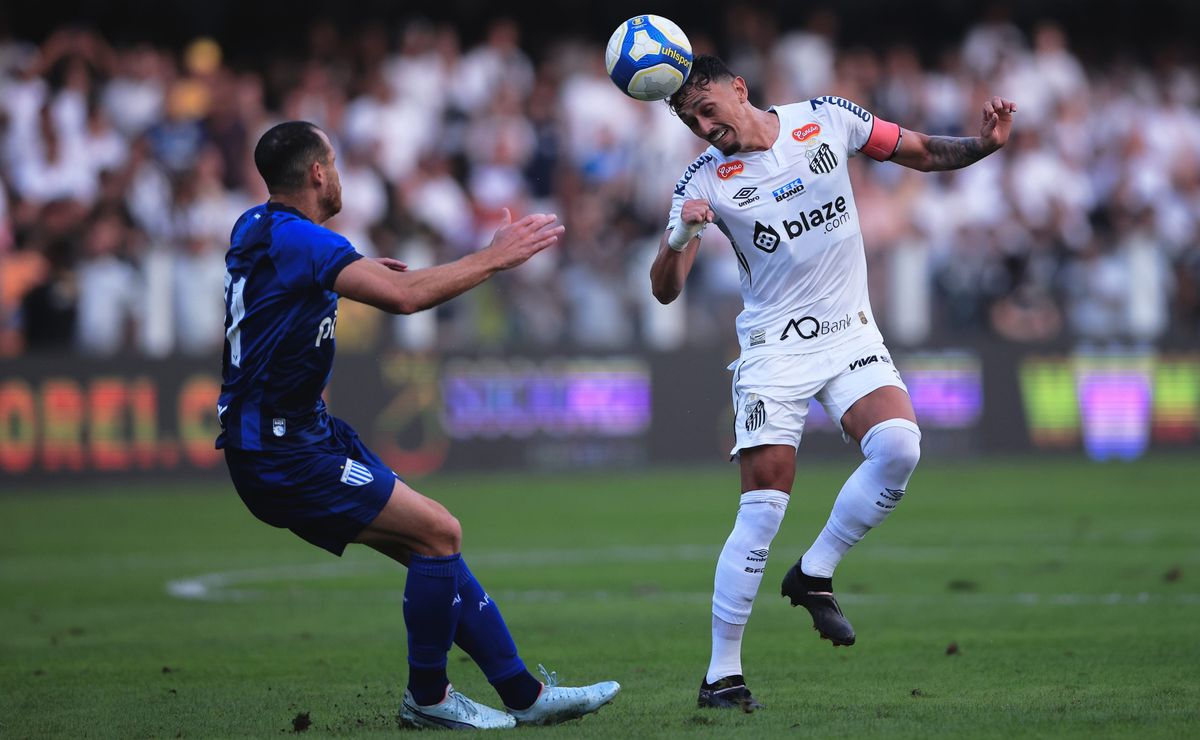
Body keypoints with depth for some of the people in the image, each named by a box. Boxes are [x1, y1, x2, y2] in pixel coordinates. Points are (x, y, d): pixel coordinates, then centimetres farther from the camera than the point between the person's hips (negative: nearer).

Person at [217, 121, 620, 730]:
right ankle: (426, 698, 2)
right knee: (438, 532, -12)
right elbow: (404, 296, -31)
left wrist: (358, 271, 39)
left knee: (432, 543, 9)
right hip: (284, 457, -10)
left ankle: (524, 693, 11)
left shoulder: (256, 225, 11)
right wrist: (495, 257, -21)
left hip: (305, 435, 10)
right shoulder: (296, 239, -20)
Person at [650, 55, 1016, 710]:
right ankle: (721, 674, -3)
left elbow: (922, 152, 11)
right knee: (763, 505, -11)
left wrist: (984, 143, -7)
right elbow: (664, 291, -10)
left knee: (898, 446, -25)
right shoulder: (704, 181, -5)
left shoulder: (828, 120, -1)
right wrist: (680, 237, -30)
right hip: (773, 348, -2)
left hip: (851, 334, 2)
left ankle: (814, 575, -4)